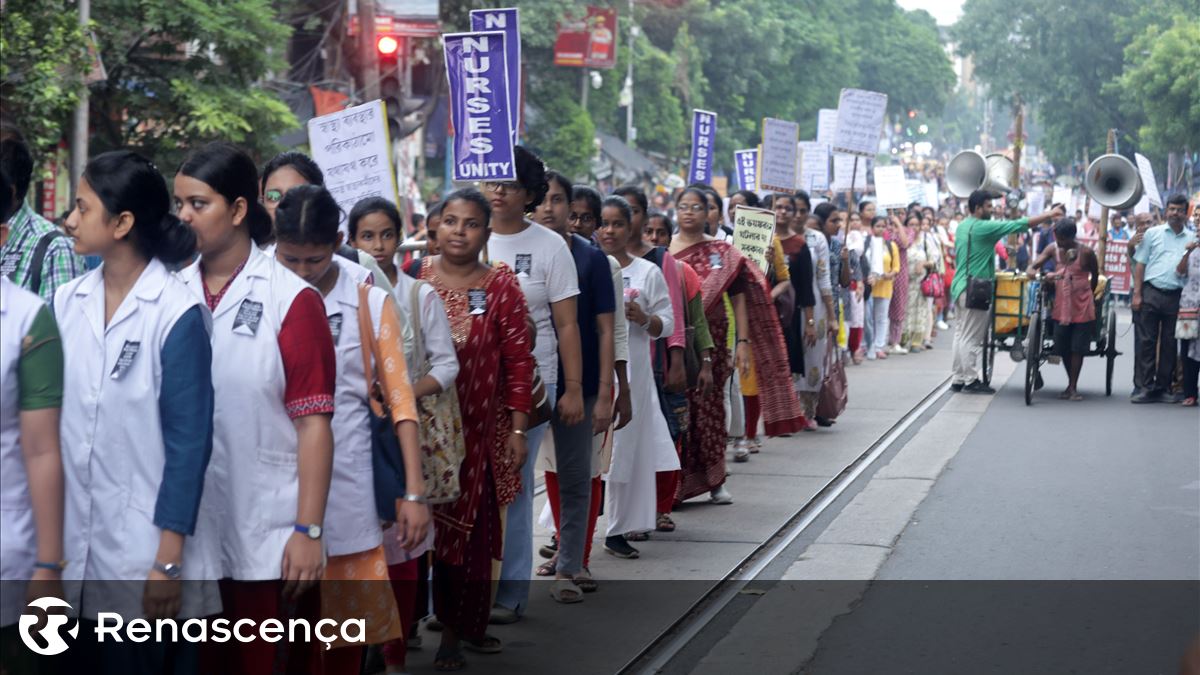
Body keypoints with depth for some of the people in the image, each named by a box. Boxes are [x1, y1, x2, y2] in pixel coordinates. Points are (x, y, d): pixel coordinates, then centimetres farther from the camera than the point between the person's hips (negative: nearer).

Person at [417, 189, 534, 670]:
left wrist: (518, 431, -5)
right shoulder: (415, 278, 1)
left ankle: (461, 628, 19)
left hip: (480, 430, 0)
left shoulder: (501, 286, -3)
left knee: (473, 531, 6)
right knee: (425, 526, 1)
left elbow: (519, 360, -3)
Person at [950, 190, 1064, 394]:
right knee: (971, 338, -5)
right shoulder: (983, 228, -16)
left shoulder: (962, 227, 11)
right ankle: (971, 381, -1)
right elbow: (1018, 225, -16)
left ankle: (959, 379, 14)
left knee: (962, 335, 11)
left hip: (961, 286, 9)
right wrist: (1049, 215, -10)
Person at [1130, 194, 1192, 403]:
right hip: (1151, 293, -1)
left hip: (1176, 297, 1)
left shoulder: (1191, 239, 11)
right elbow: (1140, 264, 5)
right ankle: (1146, 387, 0)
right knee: (1146, 341, -3)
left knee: (1169, 344, 5)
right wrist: (1137, 294, -3)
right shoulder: (1153, 233, 7)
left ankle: (1163, 388, 11)